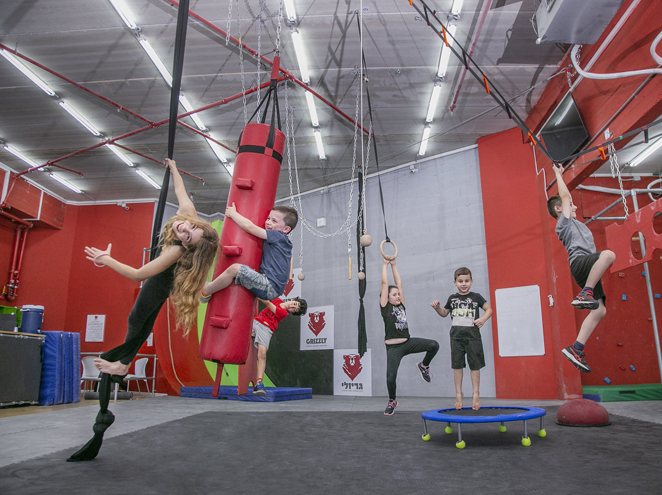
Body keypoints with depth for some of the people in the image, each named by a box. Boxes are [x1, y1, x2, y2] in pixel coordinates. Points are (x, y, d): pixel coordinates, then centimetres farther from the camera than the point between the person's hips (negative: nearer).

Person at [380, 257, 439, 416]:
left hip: (408, 342, 5)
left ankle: (424, 365, 16)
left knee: (434, 345, -11)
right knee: (391, 378, -7)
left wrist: (393, 264, 10)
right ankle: (392, 401, 23)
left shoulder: (401, 305, 7)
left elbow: (398, 283, 7)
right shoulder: (385, 307, -5)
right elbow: (385, 283, -9)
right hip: (393, 347, -5)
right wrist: (385, 264, -2)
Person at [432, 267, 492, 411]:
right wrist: (437, 307, 0)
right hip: (456, 336, 2)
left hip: (472, 336, -2)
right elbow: (444, 313, 20)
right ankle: (458, 394, 15)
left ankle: (475, 394, 16)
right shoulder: (452, 298, 7)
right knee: (457, 365, 5)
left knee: (475, 365, 4)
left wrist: (483, 319, -10)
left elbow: (489, 309, 8)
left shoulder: (476, 297, 1)